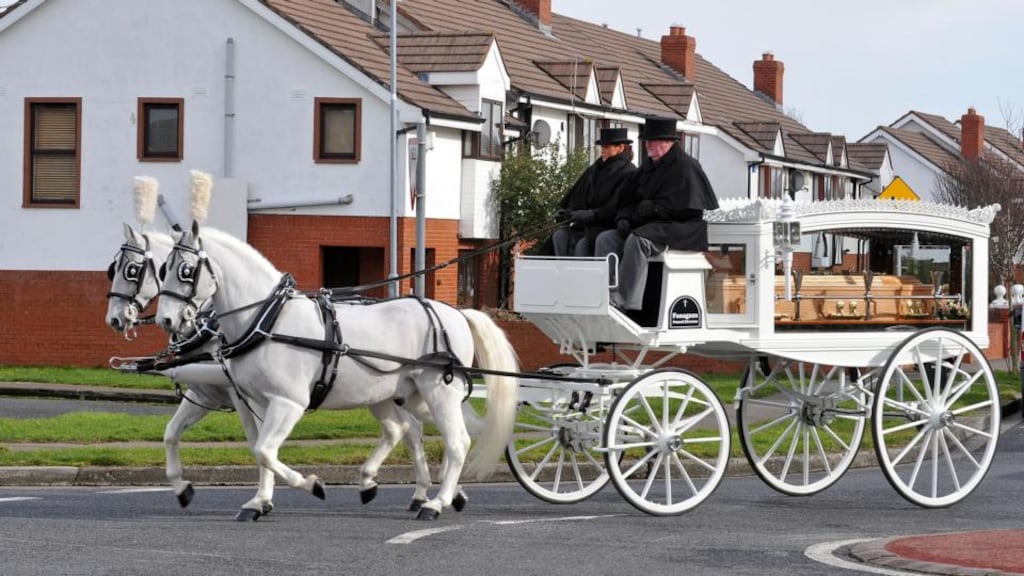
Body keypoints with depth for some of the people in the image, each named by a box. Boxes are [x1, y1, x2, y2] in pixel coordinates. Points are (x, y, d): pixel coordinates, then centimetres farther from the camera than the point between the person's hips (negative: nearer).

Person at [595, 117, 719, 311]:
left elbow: (685, 208, -17)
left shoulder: (685, 166, -8)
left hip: (679, 228, -9)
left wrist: (652, 208, -14)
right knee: (606, 239, -11)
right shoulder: (649, 166, 17)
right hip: (646, 226, 9)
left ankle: (624, 300, -40)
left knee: (637, 240, -35)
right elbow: (629, 199, 18)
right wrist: (624, 218, -2)